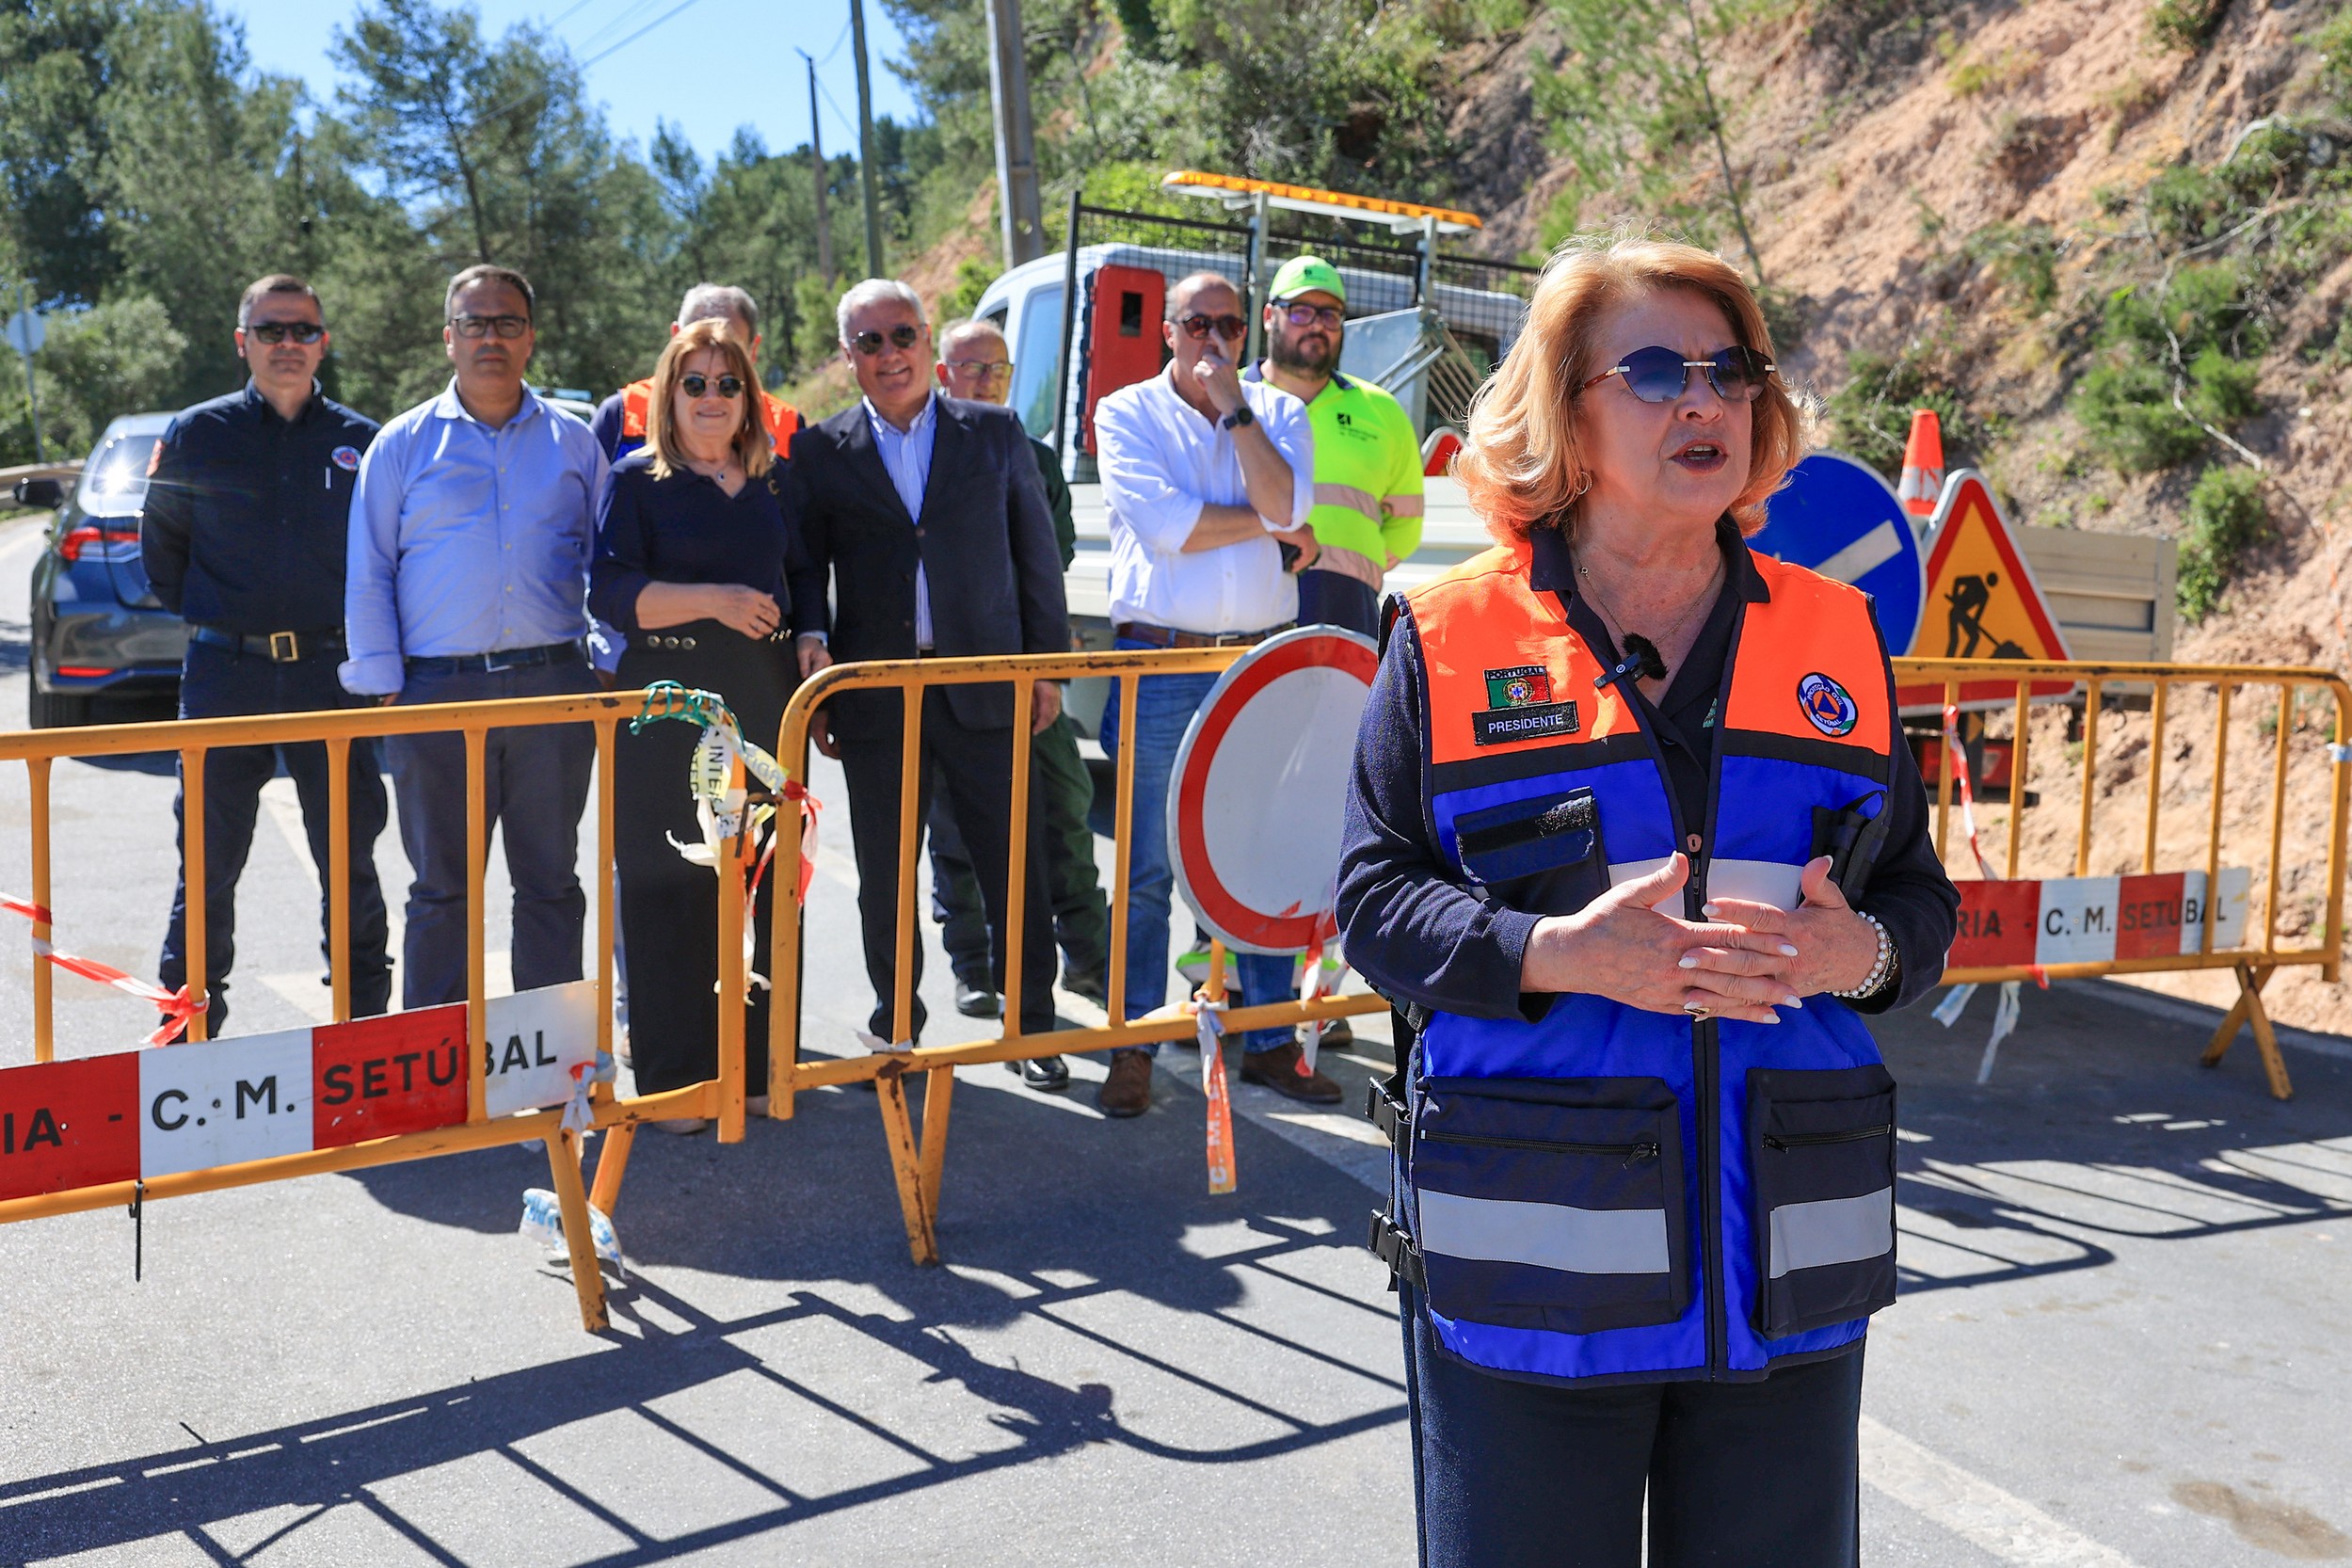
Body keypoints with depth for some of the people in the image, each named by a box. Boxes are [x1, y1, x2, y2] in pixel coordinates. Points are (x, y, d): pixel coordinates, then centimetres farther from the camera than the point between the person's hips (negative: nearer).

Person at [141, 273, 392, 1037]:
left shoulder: (362, 442, 5)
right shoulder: (197, 435, 4)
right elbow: (160, 545, 15)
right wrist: (206, 616, 9)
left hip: (330, 672, 0)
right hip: (225, 672, 0)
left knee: (349, 857, 7)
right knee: (208, 859, 6)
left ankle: (365, 1023, 20)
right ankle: (191, 1025, 17)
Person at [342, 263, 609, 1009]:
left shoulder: (572, 442, 11)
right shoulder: (403, 443, 8)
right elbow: (368, 576, 6)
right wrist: (385, 689, -3)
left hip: (553, 689, 1)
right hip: (439, 691, -1)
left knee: (551, 884, 7)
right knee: (441, 889, 6)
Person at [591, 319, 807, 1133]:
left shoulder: (772, 481, 16)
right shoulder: (637, 478, 2)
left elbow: (801, 578, 26)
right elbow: (609, 591, -9)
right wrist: (714, 599, -18)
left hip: (763, 701, 4)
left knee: (763, 884, 4)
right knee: (668, 892, -1)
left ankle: (757, 1064, 15)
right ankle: (673, 1079, 8)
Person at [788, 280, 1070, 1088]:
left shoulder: (996, 433, 7)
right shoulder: (820, 451, 6)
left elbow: (1037, 555, 9)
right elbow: (804, 569, 8)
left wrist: (1047, 665, 5)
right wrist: (813, 667, -1)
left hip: (986, 686, 0)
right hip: (874, 694, 1)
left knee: (1015, 867, 3)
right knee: (885, 876, 8)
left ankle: (1031, 1023, 17)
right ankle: (897, 1030, 23)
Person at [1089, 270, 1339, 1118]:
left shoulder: (1279, 412, 10)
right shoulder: (1126, 413, 3)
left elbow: (1287, 506, -10)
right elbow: (1165, 526, -12)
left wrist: (1234, 408, -9)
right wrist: (1272, 524, -5)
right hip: (1160, 663, -2)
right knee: (1148, 866, 2)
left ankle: (1270, 1041, 18)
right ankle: (1134, 1046, 12)